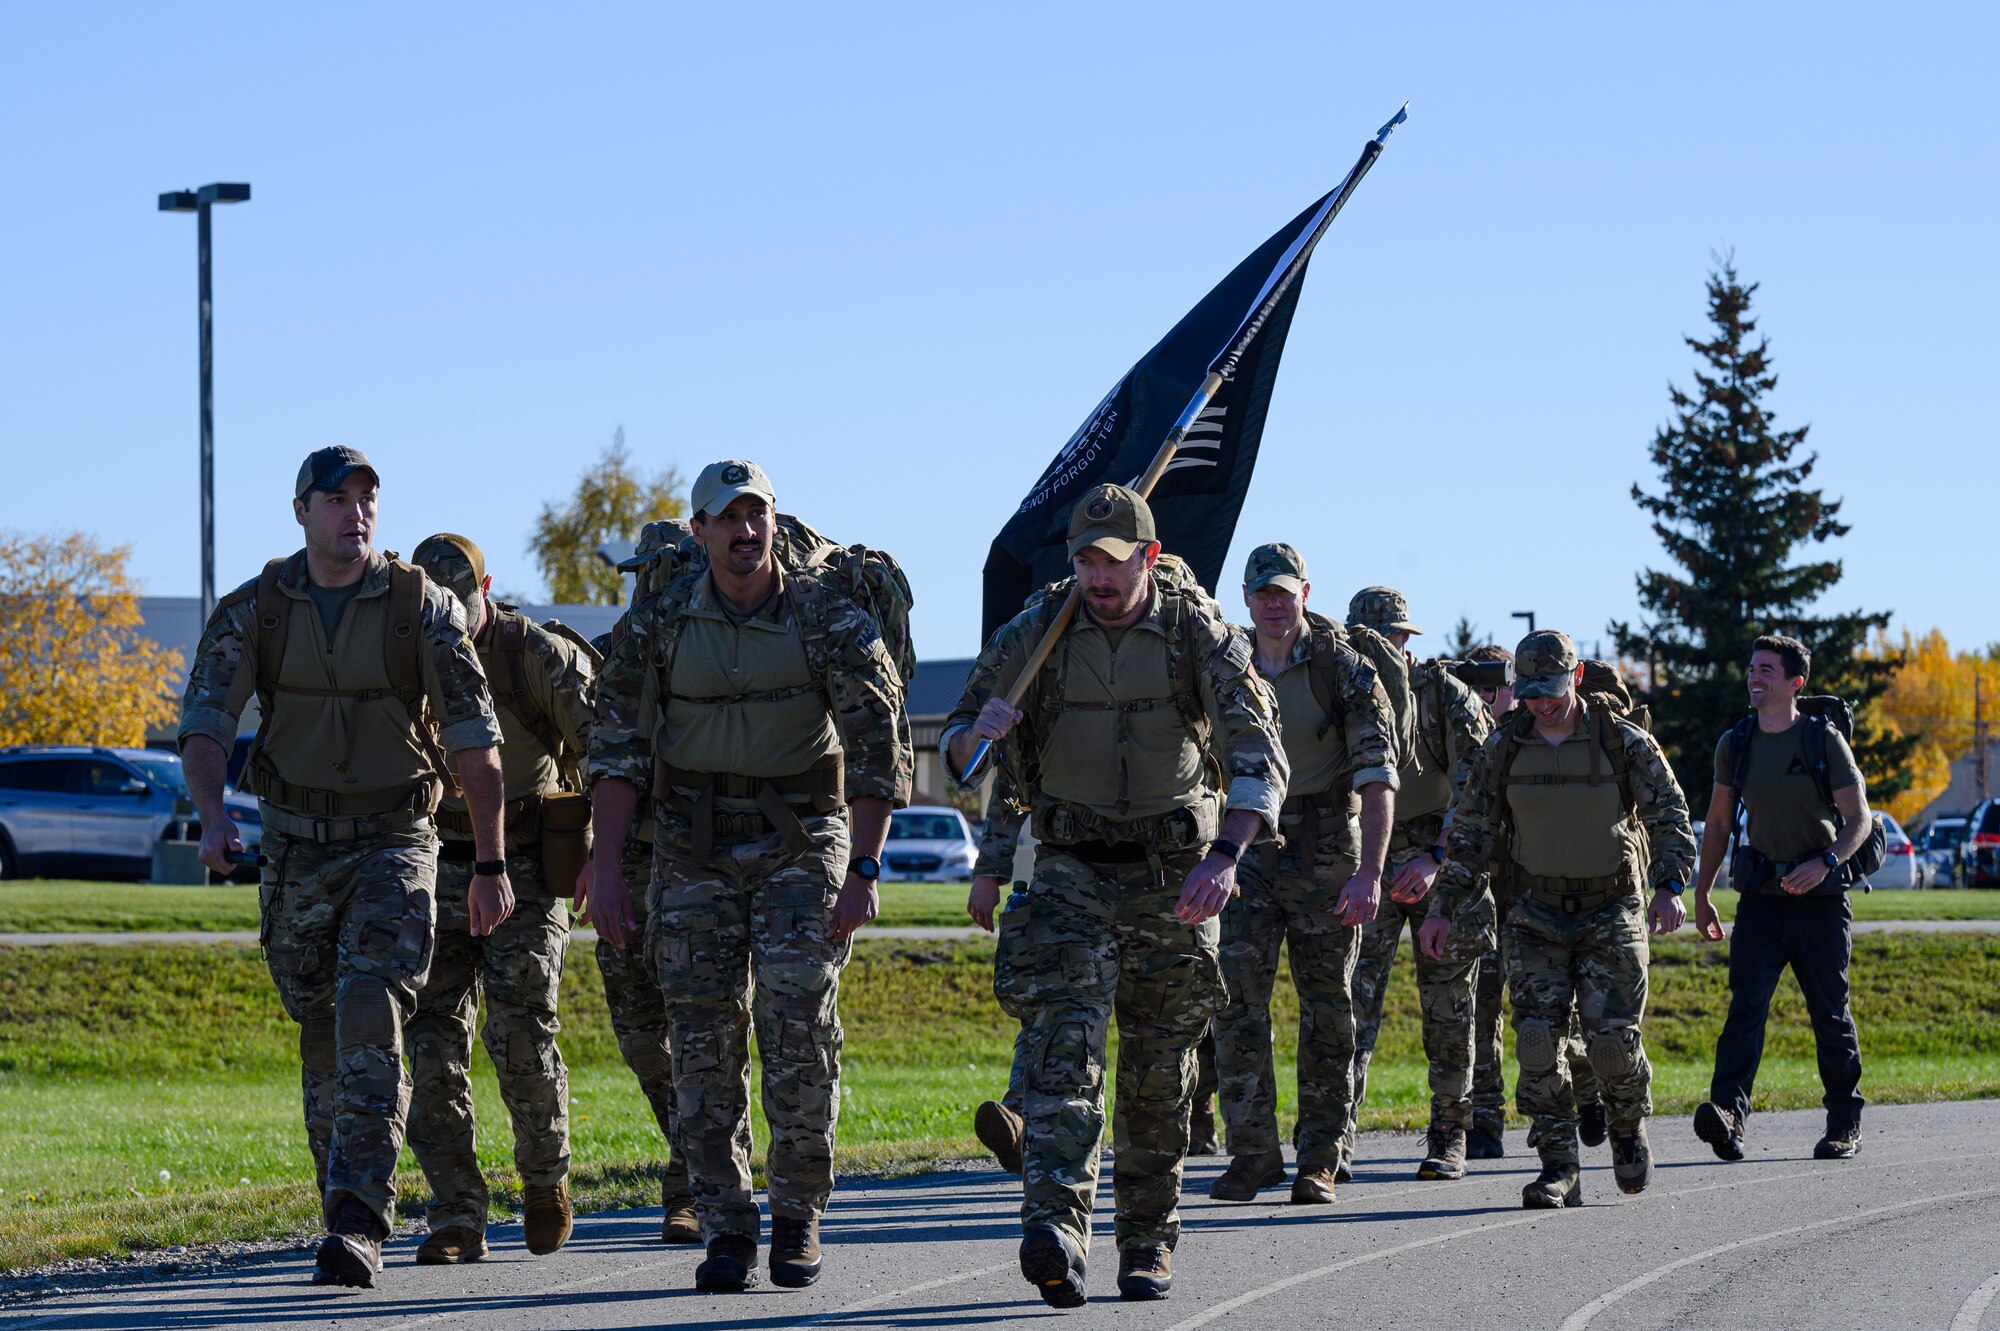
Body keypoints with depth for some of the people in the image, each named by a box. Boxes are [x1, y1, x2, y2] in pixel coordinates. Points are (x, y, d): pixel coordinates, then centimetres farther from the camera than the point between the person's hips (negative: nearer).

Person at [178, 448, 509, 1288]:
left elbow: (475, 740, -4)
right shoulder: (252, 612, -1)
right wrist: (212, 817, -28)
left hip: (394, 845, -3)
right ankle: (352, 1221, 26)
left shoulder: (422, 607, -7)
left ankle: (356, 1230, -26)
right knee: (324, 1038, 10)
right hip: (296, 846, 3)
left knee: (372, 1020, -20)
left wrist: (490, 865, -6)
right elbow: (204, 726, -8)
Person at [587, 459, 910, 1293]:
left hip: (801, 847, -2)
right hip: (694, 850, 2)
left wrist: (864, 871, -17)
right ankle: (726, 1231, 5)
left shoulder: (829, 618, -7)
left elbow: (878, 747, -10)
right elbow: (617, 749, 0)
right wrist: (606, 868, -8)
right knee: (705, 1041, -2)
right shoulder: (659, 622, -1)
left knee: (798, 1029, -10)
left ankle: (799, 1217, 5)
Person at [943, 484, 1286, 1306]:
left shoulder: (1201, 634, -9)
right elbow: (958, 752, 3)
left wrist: (1226, 855, -36)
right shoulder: (1035, 633, -5)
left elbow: (1258, 752, -19)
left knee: (1158, 1069, 7)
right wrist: (979, 734, -23)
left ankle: (1149, 1240, 23)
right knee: (1063, 1042, -19)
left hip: (1175, 875, 0)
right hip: (1073, 868, 0)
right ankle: (1056, 1229, -33)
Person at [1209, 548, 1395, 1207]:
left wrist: (1369, 872, -21)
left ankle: (1320, 1159, 10)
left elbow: (1378, 776, -12)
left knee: (1327, 1009, 2)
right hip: (1250, 850, 3)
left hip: (1326, 855, -3)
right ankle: (1252, 1152, -1)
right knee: (1238, 998, -7)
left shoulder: (1344, 669, -6)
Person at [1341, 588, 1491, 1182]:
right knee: (1356, 993, -12)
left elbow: (1477, 790, -15)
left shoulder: (1446, 694, -8)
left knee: (1447, 1007, 5)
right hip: (1369, 862, 2)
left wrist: (1436, 858, -26)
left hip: (1443, 866, -2)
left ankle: (1448, 1139, 15)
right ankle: (1337, 1136, -18)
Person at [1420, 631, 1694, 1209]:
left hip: (1612, 912, -2)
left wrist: (1669, 886, -20)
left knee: (1612, 1038, -11)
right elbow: (1469, 833, 8)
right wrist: (1443, 908, 2)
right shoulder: (1504, 748, 1)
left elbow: (1669, 814, -5)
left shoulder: (1624, 742, -6)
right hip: (1537, 915, 2)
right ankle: (1559, 1168, -5)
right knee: (1537, 1037, -11)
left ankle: (1629, 1128, 20)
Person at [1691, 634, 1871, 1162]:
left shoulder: (1824, 740, -4)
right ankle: (1729, 1110, -28)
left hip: (1820, 896, -2)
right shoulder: (1735, 744, 7)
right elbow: (1718, 822, 16)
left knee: (1830, 1013, 5)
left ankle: (1844, 1123, 17)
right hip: (1760, 897, 2)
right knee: (1746, 1003, -15)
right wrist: (1701, 895, 14)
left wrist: (1824, 862, -24)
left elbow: (1858, 818, -6)